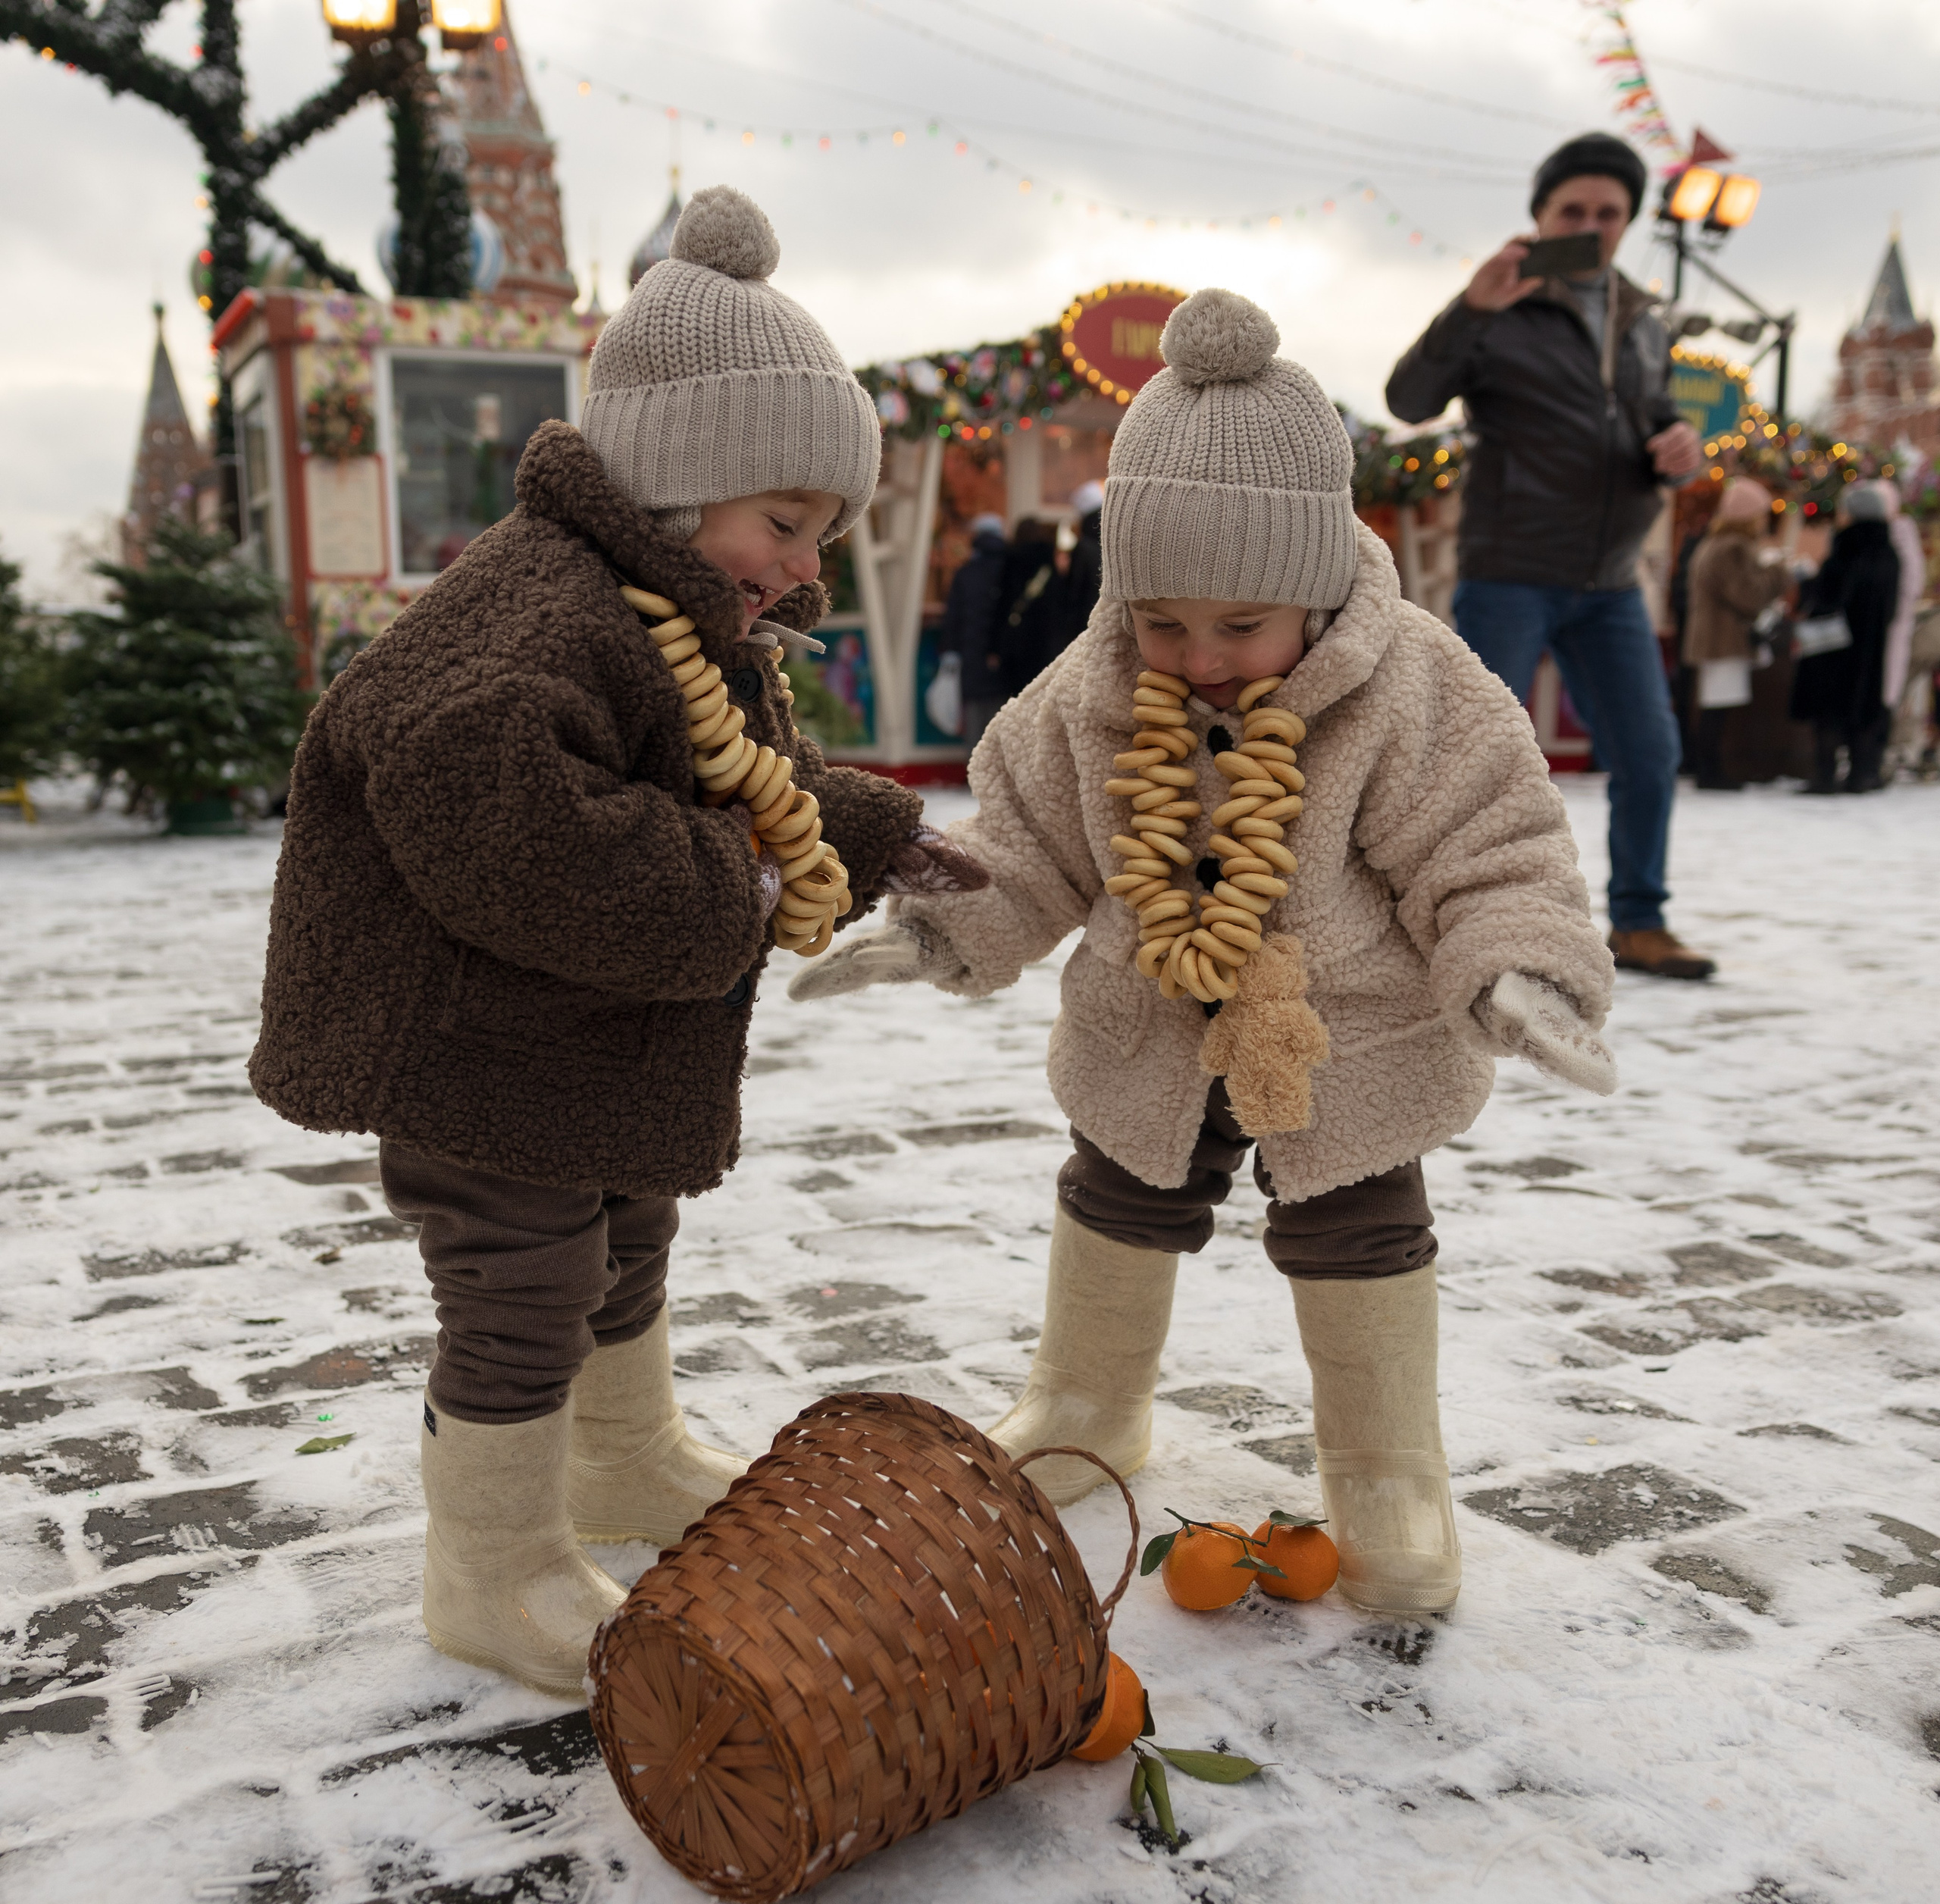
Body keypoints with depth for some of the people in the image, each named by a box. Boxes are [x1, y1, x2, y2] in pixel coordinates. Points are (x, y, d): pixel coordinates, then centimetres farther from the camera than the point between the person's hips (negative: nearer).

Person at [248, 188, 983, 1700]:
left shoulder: (708, 631, 9)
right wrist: (727, 889, -32)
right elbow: (494, 818, -43)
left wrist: (875, 836, 6)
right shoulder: (540, 610, -27)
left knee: (626, 1258, 26)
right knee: (522, 1309, 2)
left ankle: (630, 1465, 50)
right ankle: (497, 1575, 23)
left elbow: (765, 784, 23)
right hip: (468, 1058, -10)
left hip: (602, 1060, 11)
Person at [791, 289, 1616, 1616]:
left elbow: (1493, 863, -19)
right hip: (1149, 1037, 4)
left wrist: (1519, 975, -35)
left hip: (1353, 1044, -3)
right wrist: (933, 932, -15)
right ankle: (1088, 1408, 46)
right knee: (1119, 1215, 20)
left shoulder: (1413, 693, -23)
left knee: (1357, 1249, 9)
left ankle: (1388, 1480, 32)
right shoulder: (1090, 699, -14)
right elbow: (1028, 842, -3)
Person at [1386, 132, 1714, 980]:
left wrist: (1682, 443, -3)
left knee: (1650, 754, 4)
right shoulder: (1498, 313, -3)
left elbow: (1658, 426, 21)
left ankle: (1638, 924, 16)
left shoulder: (1643, 327, 16)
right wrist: (1471, 307, -30)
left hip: (1609, 585, 6)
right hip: (1508, 577, -6)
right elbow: (1410, 401, -16)